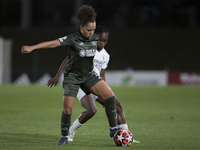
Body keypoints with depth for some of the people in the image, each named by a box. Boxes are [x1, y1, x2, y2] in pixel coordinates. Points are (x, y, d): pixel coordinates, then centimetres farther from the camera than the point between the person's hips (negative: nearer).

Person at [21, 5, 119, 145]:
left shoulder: (95, 38, -4)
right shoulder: (73, 39, -21)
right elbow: (53, 43, -29)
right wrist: (32, 47, -37)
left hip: (89, 75, 5)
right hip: (72, 76, -5)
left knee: (110, 96, -12)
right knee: (67, 109, -9)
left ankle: (113, 129, -1)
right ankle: (64, 137, 15)